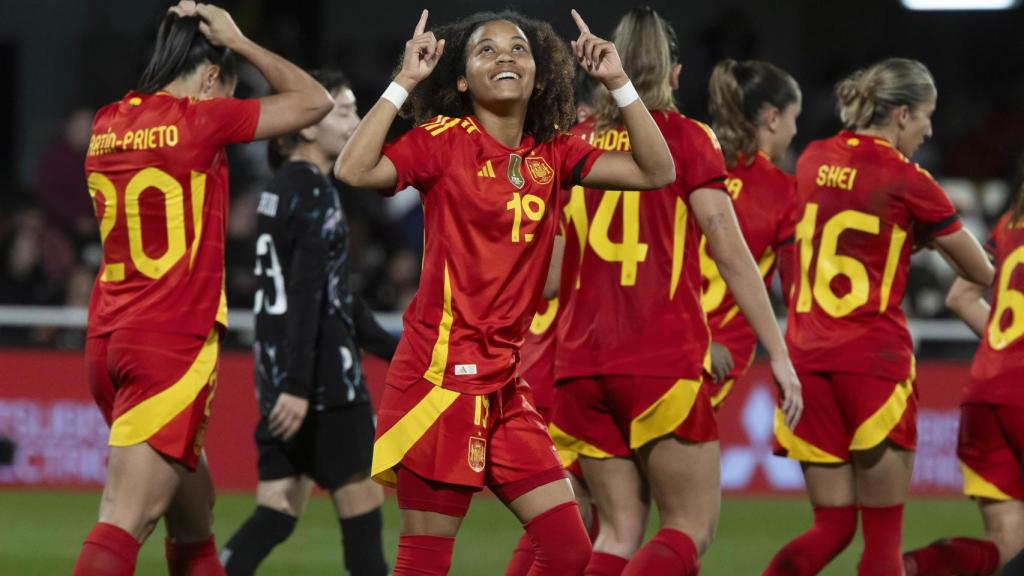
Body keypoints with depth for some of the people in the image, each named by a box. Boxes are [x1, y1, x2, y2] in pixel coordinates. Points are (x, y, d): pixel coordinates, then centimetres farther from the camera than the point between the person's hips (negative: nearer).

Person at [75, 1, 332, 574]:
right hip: (174, 343, -8)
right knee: (124, 523, -15)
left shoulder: (107, 124, 10)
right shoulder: (198, 120, -9)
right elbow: (315, 100, 1)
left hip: (107, 343, 8)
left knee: (194, 514, 19)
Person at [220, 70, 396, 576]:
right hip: (321, 379, -9)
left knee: (279, 509, 5)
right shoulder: (315, 196, -13)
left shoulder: (279, 190, 16)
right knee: (360, 498, 1)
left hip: (279, 373, 9)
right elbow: (306, 296, -21)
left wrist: (388, 346, 29)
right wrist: (297, 386, -27)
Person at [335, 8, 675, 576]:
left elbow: (656, 171, 5)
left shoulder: (551, 154, 10)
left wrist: (618, 83, 2)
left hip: (505, 383, 6)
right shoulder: (444, 141, -5)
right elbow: (354, 170, -21)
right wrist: (403, 82, -17)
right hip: (442, 373, -6)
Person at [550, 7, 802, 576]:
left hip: (581, 359, 4)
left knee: (620, 530, 10)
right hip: (663, 359, -4)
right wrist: (779, 353, -4)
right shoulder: (685, 138, -1)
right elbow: (731, 253, -6)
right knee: (690, 527, 2)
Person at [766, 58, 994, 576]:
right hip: (873, 358, -5)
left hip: (807, 358, 5)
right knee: (883, 533, 1)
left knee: (832, 526, 8)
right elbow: (980, 272, 2)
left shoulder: (814, 160, 9)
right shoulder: (907, 181, -7)